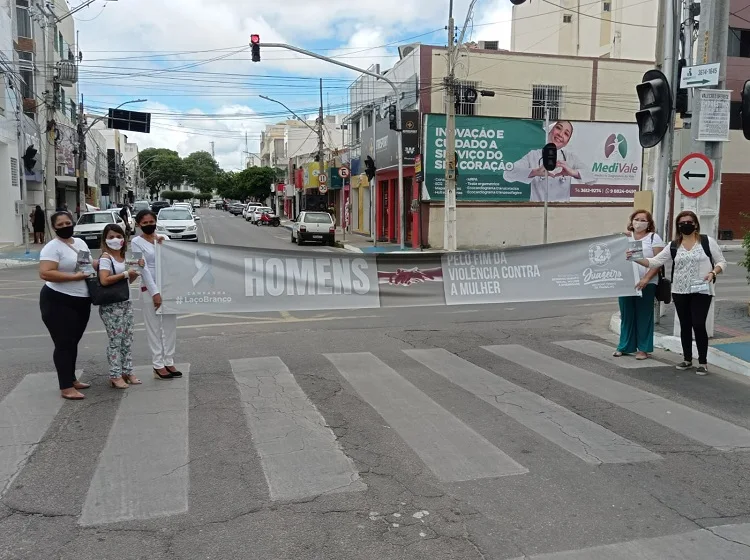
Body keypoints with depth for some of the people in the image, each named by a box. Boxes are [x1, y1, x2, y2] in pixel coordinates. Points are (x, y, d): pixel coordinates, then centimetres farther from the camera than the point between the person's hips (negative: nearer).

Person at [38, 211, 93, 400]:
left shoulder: (80, 243, 11)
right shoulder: (52, 247, -13)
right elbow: (45, 273, -24)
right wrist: (73, 276, -25)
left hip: (81, 301, 8)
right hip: (58, 302, -8)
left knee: (73, 343, 16)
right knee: (64, 344, -6)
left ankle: (72, 379, 28)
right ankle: (66, 388, -2)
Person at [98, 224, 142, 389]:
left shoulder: (123, 257, 13)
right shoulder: (106, 257, -10)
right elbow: (104, 280, -23)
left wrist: (136, 270, 4)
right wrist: (125, 273, -18)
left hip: (125, 303, 8)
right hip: (111, 305, -8)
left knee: (128, 339, 10)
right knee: (116, 340, -4)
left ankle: (127, 372, 19)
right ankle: (115, 376, 3)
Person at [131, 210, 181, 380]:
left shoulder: (163, 238, 8)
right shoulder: (136, 242, -5)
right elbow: (144, 268, -12)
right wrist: (155, 292, -17)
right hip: (150, 289, -5)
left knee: (170, 327, 8)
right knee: (154, 329, 2)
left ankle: (169, 362, 18)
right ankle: (158, 366, 7)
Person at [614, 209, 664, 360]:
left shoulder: (654, 238, 2)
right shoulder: (625, 237, 13)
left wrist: (646, 279, -17)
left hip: (646, 284, -3)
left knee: (643, 316, 1)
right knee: (626, 315, 8)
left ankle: (643, 348, 9)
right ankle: (624, 346, 18)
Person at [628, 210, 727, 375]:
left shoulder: (708, 241, -1)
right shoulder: (673, 246, 6)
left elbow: (722, 262, 3)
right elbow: (655, 262, 1)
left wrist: (713, 272, -17)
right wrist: (635, 258, -13)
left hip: (701, 291, -3)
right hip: (679, 292, 3)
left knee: (698, 325, -8)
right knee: (685, 325, 10)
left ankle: (703, 362, 6)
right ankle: (687, 359, 23)